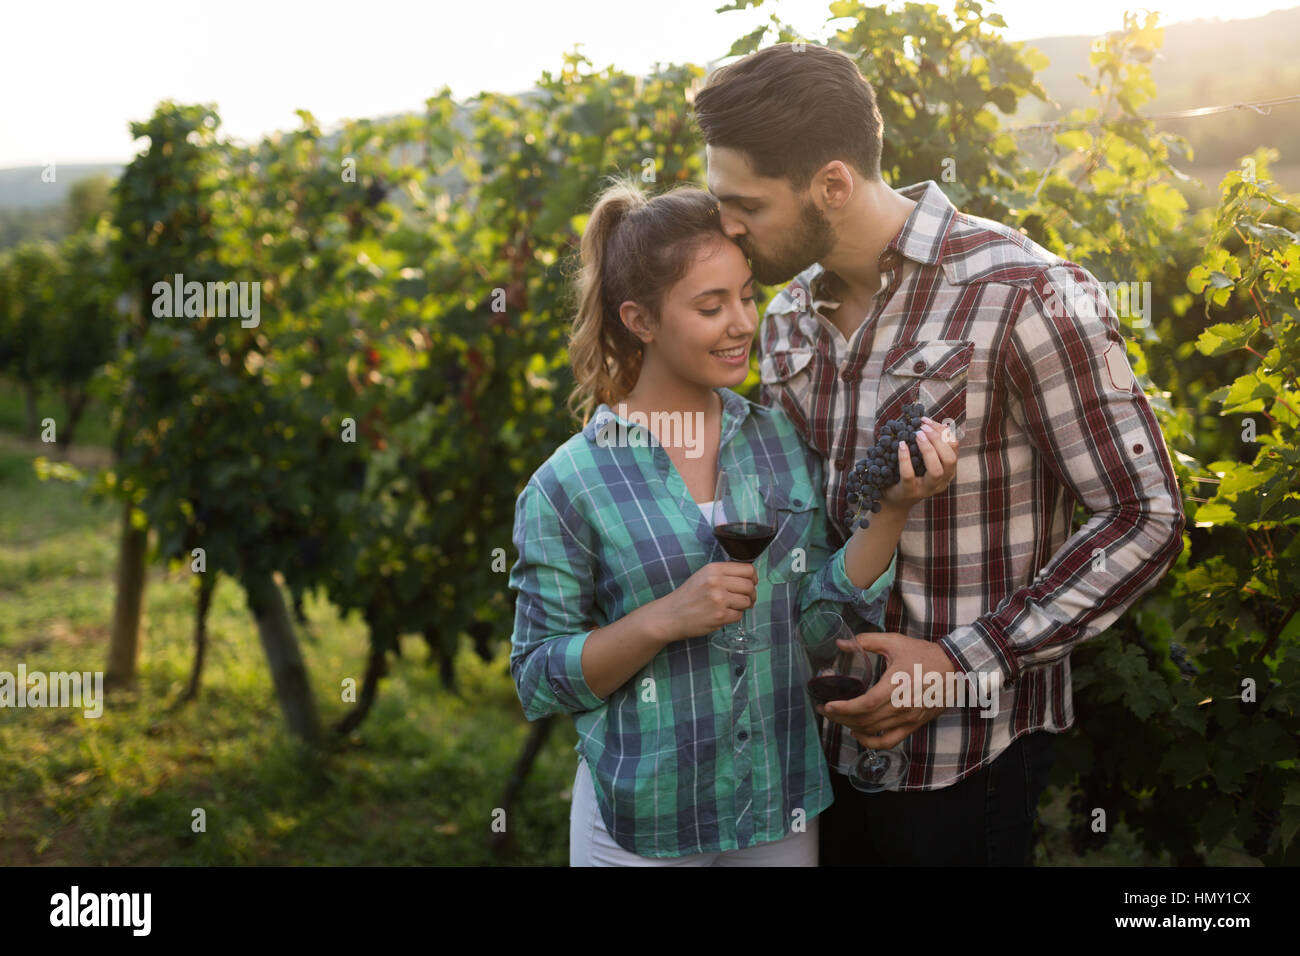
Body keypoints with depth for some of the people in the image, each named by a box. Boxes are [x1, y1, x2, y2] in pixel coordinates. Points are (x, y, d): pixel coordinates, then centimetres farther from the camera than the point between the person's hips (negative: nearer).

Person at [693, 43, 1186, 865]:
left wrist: (963, 663, -19)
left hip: (966, 754, -6)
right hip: (824, 730, 6)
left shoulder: (1021, 297, -17)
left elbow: (1145, 519, -15)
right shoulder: (789, 317, 4)